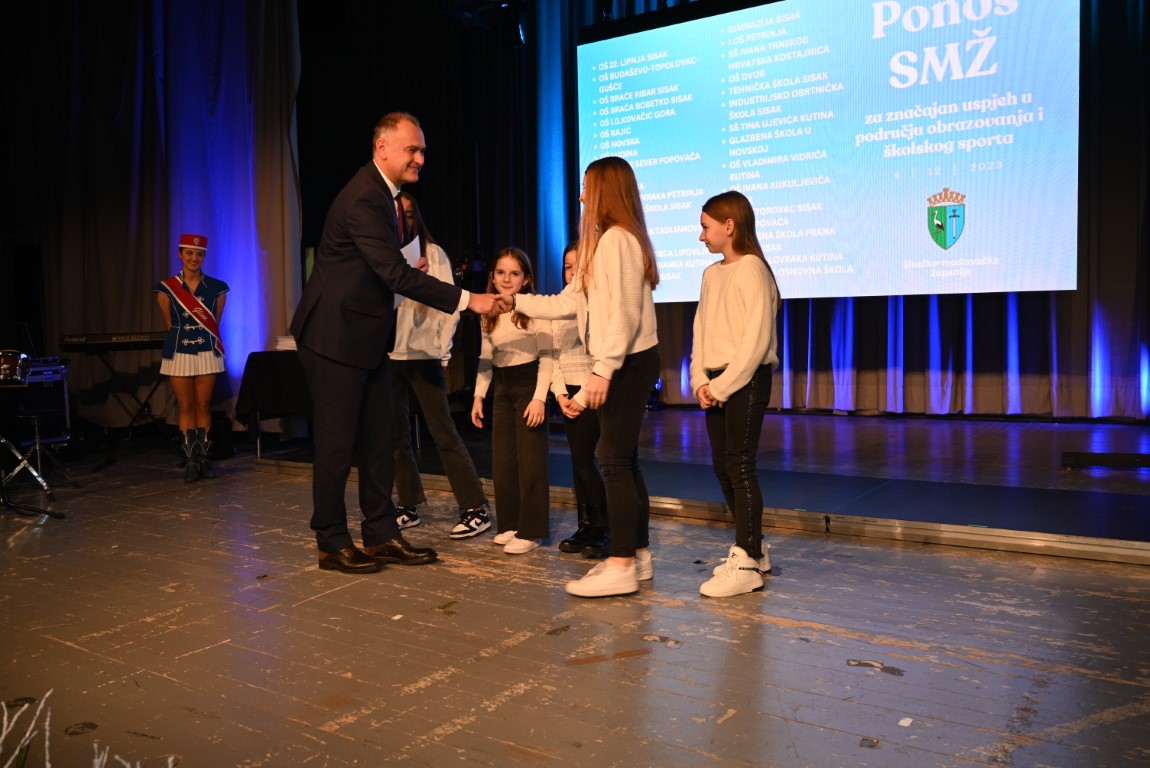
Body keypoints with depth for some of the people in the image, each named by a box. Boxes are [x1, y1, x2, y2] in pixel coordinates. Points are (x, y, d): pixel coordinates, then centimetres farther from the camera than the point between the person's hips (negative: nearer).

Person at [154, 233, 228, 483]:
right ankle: (190, 461, 7)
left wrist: (206, 339, 10)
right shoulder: (166, 288, 0)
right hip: (179, 354, 0)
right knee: (186, 408, 2)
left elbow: (215, 323, 9)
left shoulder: (217, 288, 2)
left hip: (207, 353, 0)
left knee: (203, 407, 3)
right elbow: (170, 324, 9)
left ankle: (203, 459, 10)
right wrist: (182, 337, 12)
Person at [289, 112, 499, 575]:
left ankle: (381, 535, 20)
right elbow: (396, 274, -28)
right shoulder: (364, 199, -21)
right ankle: (332, 544, 13)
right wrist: (468, 300, -28)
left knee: (378, 442, 11)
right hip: (335, 338, -10)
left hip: (366, 338, 10)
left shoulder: (379, 192, 11)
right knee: (337, 444, 0)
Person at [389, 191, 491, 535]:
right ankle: (408, 506, 17)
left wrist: (441, 347, -4)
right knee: (397, 433, 7)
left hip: (423, 355, -3)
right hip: (387, 355, 3)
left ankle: (475, 507, -1)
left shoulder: (432, 252, 4)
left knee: (443, 432, -5)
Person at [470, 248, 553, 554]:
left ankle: (530, 530, 6)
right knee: (502, 460, 10)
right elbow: (485, 359, 14)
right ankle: (511, 524, 22)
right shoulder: (489, 314, 8)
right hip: (502, 388, 7)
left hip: (529, 385, -6)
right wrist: (479, 395, 7)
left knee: (529, 460, -2)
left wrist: (539, 397, -19)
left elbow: (546, 356, -13)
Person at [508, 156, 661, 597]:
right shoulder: (604, 241, 19)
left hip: (629, 362, -10)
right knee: (623, 460, 12)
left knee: (615, 461, -9)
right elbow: (569, 303, 18)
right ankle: (638, 554, 20)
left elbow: (624, 314, -20)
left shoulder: (617, 239, -13)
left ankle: (621, 567, -5)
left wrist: (602, 370, -23)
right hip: (620, 364, 10)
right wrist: (517, 303, 18)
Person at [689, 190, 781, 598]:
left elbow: (756, 339, -17)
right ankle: (752, 548, 25)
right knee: (722, 466, 11)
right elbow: (701, 332, 12)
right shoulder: (712, 274, 14)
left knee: (739, 465, -7)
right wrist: (700, 381, -1)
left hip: (746, 380, -8)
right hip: (716, 383, 8)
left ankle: (746, 564, 0)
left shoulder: (751, 269, -11)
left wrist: (722, 386, -15)